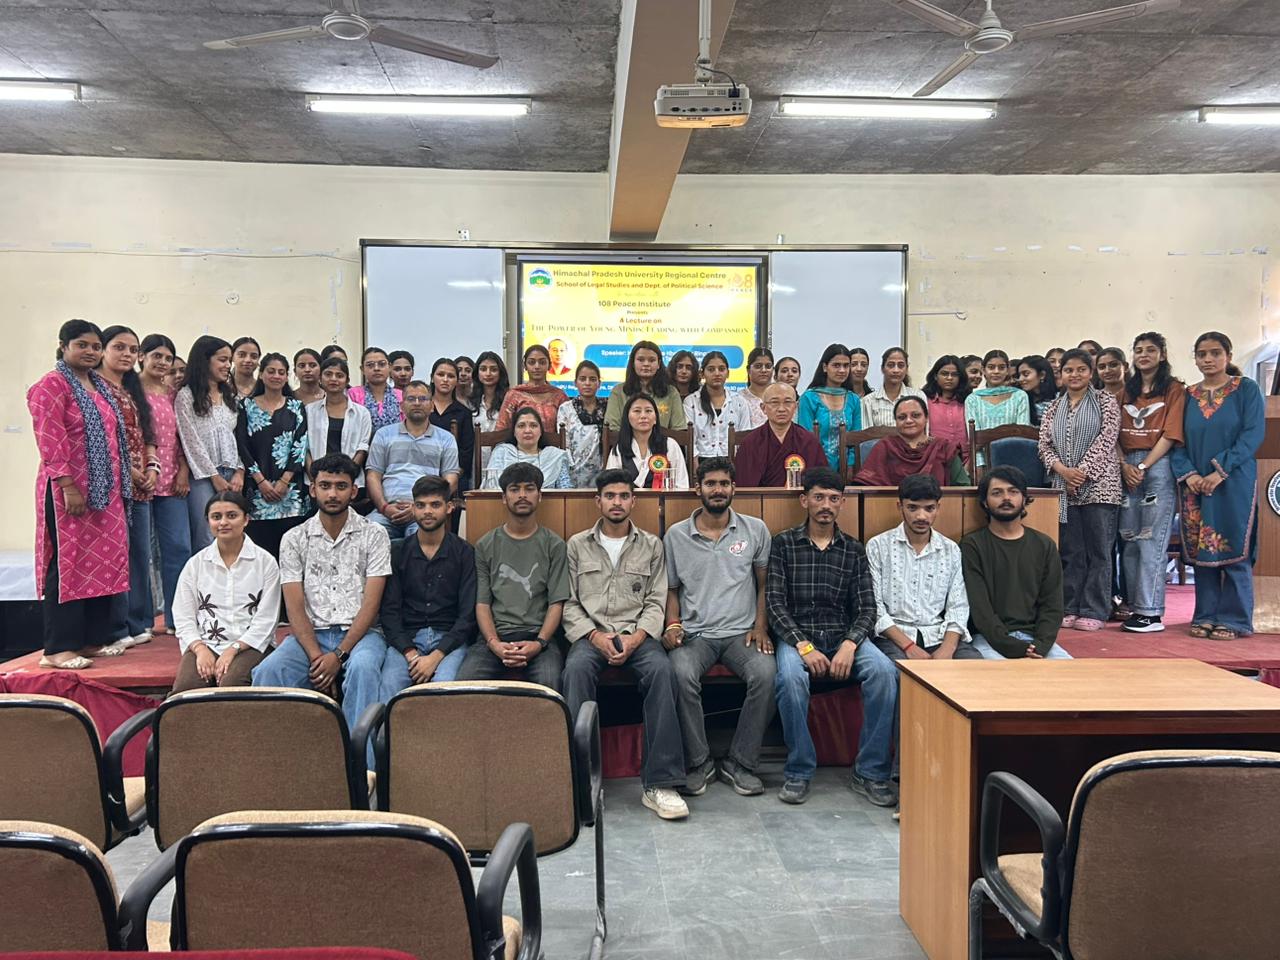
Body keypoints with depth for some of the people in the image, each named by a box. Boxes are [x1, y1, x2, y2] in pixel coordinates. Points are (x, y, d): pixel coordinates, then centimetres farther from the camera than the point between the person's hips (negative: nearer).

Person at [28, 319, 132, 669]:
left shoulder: (101, 386, 17)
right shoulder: (51, 385, -7)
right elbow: (50, 441, -15)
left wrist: (122, 481, 17)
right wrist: (68, 486, -21)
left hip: (106, 490, 8)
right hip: (69, 491, -8)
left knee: (104, 561, 8)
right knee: (69, 562, -5)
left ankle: (93, 638, 17)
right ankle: (59, 648, 0)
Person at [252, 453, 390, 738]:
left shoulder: (373, 535, 3)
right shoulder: (294, 539, 9)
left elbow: (371, 604, -4)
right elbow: (295, 607, 1)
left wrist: (338, 655, -15)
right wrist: (316, 656, -14)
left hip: (359, 633, -2)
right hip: (310, 634, 2)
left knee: (363, 667, -35)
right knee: (268, 671, -27)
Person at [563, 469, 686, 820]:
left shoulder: (651, 545, 14)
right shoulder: (577, 545, 13)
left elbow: (656, 603, 7)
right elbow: (569, 603, 7)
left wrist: (637, 637, -12)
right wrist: (595, 636, -10)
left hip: (638, 635, 0)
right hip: (590, 633, 0)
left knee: (662, 669, -33)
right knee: (576, 668, -35)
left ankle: (659, 784, -30)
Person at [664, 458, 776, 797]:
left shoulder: (755, 530, 7)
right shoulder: (676, 535, 7)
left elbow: (764, 584, 12)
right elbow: (671, 589, 13)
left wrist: (760, 626, -2)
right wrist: (673, 624, -4)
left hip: (741, 633, 1)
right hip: (694, 634, 0)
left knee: (766, 673, -31)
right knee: (682, 675, -33)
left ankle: (740, 763, -12)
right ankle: (698, 763, -13)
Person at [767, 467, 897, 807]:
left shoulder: (854, 550, 13)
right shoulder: (783, 544, 6)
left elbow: (866, 608, 5)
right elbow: (774, 603, -3)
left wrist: (850, 645, -16)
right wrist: (803, 645, -17)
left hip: (843, 635, 2)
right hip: (795, 635, -2)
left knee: (884, 671, -27)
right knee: (790, 677, -35)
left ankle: (870, 772, -14)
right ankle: (798, 772, -16)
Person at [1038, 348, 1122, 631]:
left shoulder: (1105, 401, 4)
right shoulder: (1054, 407, 15)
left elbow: (1106, 439, -6)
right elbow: (1044, 444, 8)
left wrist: (1082, 471, -14)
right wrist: (1062, 469, -10)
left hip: (1098, 485, -3)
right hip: (1063, 486, 3)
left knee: (1098, 550, -1)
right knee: (1070, 551, 6)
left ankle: (1094, 611, 3)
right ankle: (1069, 609, 12)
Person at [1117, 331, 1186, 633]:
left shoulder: (1174, 389, 2)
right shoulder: (1127, 391, 16)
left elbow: (1171, 434, -6)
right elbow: (1115, 434, 10)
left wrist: (1143, 466, -13)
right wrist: (1125, 466, -5)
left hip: (1159, 465, -5)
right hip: (1127, 468, 5)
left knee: (1152, 539, -8)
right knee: (1129, 538, 4)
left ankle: (1151, 613, -7)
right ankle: (1134, 605, 10)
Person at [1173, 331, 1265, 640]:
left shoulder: (1246, 389, 2)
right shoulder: (1188, 396, 11)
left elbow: (1253, 433, -8)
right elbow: (1178, 441, 7)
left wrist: (1221, 471, -17)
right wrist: (1188, 474, -9)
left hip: (1234, 484, -3)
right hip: (1196, 485, 3)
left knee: (1233, 551, -3)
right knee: (1201, 551, 4)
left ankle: (1234, 619, 5)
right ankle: (1206, 617, 11)